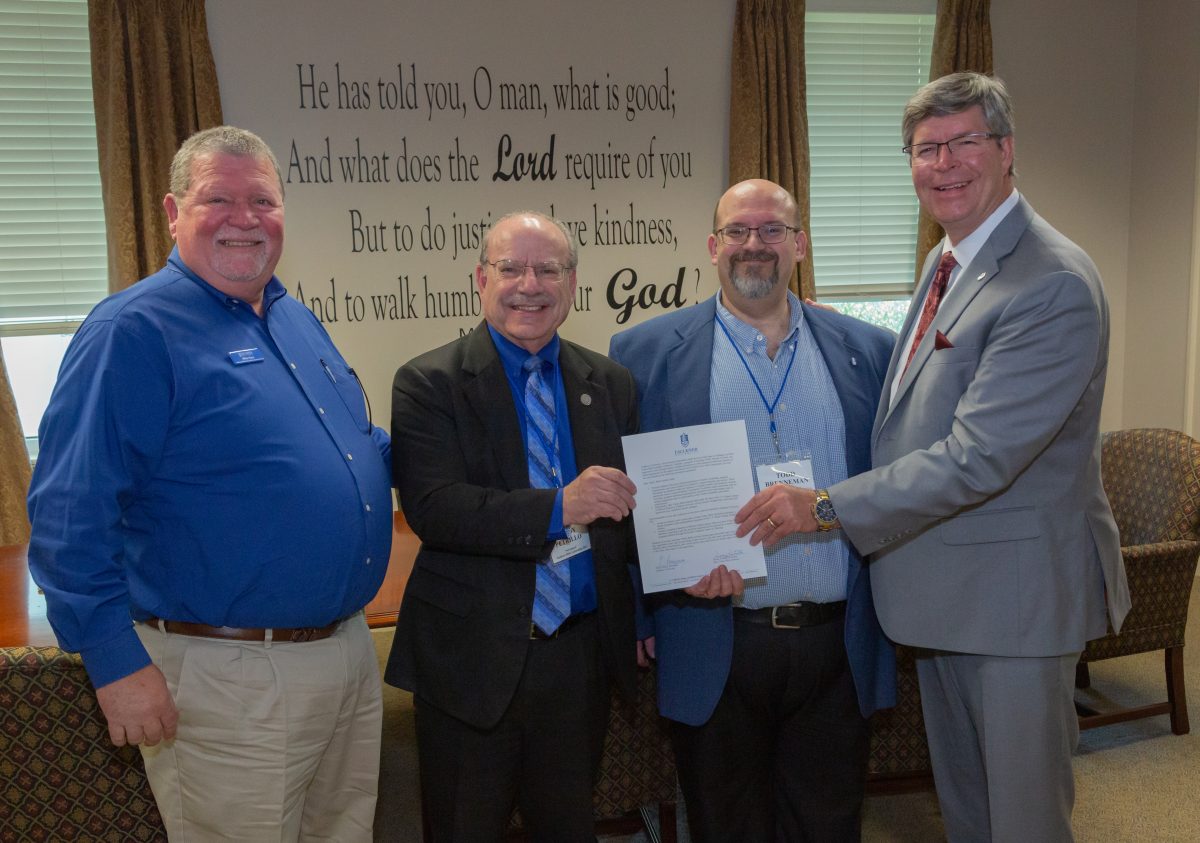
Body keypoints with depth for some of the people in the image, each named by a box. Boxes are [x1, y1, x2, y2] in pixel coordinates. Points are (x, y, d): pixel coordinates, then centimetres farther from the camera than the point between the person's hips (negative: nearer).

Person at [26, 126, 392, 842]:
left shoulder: (298, 320, 11)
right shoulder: (132, 332, -14)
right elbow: (71, 513, -18)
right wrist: (116, 661, -19)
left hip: (352, 648, 8)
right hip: (230, 677, -8)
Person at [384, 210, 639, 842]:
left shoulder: (610, 385, 6)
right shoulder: (427, 384, -8)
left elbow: (631, 506, 9)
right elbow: (432, 509, -20)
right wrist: (558, 508, -30)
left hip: (584, 653, 4)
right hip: (472, 663, -3)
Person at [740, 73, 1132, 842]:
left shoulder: (1054, 285, -23)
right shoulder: (946, 261, 9)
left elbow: (978, 456, -27)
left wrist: (826, 507, -23)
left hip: (1014, 590, -9)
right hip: (944, 584, 9)